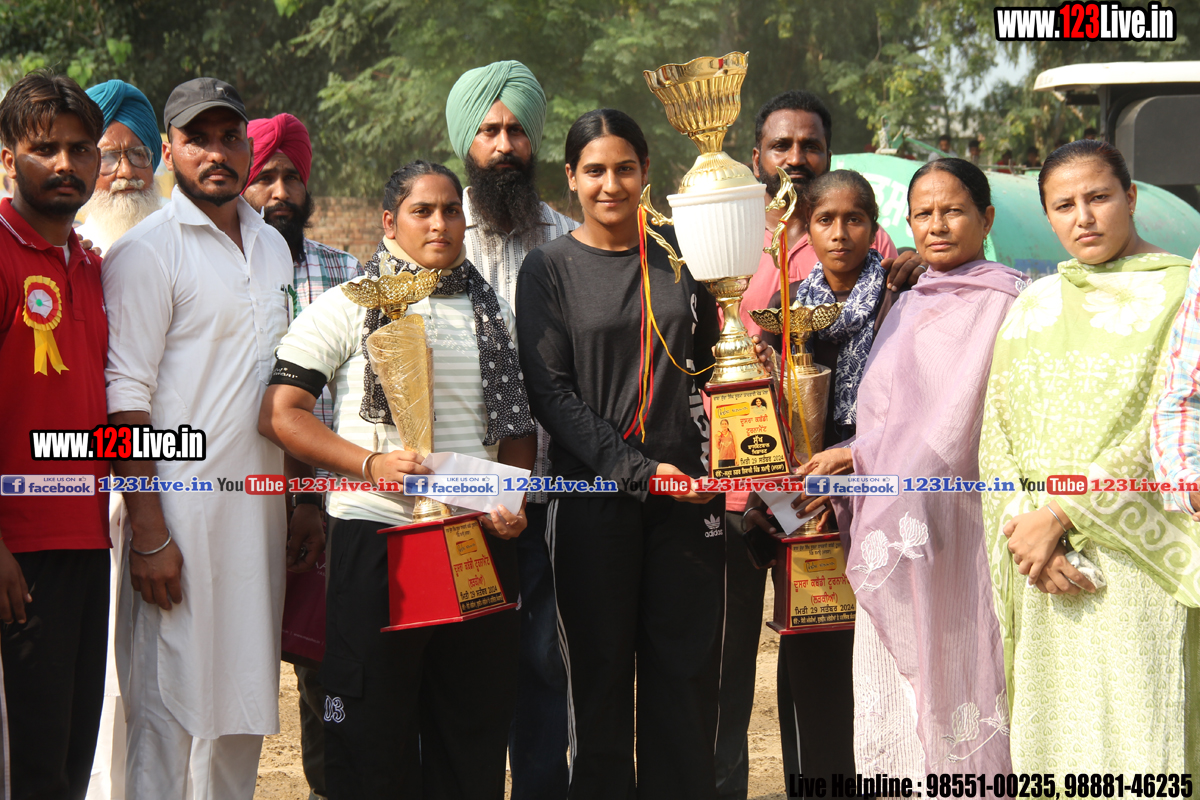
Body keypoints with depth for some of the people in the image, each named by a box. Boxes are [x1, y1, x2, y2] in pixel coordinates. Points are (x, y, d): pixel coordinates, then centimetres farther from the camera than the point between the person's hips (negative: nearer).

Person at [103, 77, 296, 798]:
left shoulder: (272, 246, 16)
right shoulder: (148, 251, -7)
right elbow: (125, 399, -12)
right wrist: (149, 533, -18)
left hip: (261, 512, 7)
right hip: (183, 512, -7)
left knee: (243, 707, 12)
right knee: (171, 710, -4)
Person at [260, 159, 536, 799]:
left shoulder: (493, 312, 14)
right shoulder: (348, 307, 0)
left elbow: (516, 425, 20)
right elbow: (279, 414, -6)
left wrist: (513, 499, 1)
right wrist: (372, 464, -16)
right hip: (378, 534, -4)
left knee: (476, 721, 8)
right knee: (372, 728, 0)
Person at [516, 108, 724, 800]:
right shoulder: (549, 269, 2)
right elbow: (549, 390, -5)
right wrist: (635, 467, -15)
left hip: (686, 491, 2)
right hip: (594, 495, -2)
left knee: (687, 669, 3)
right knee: (602, 671, 2)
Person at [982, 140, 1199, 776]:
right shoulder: (1034, 306, 15)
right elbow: (996, 435, 9)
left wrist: (1059, 514, -14)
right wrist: (1023, 528, -8)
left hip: (1138, 560, -5)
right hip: (1043, 571, 5)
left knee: (1136, 738, -7)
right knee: (1049, 739, 5)